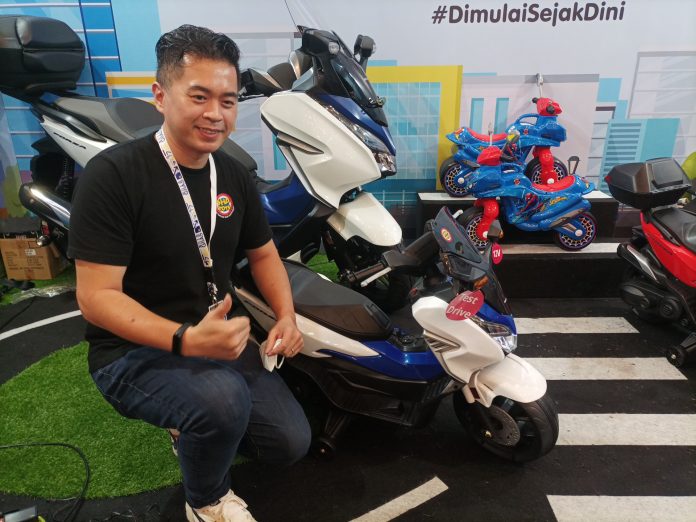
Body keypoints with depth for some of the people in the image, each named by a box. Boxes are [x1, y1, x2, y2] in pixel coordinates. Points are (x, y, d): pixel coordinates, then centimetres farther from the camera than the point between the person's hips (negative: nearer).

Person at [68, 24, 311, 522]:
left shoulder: (234, 176, 2)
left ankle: (196, 428, 27)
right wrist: (186, 340, -35)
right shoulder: (112, 174, -18)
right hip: (135, 353, -5)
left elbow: (263, 253, 12)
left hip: (220, 337, 6)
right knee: (223, 398, -34)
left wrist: (286, 317, -6)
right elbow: (96, 297, -20)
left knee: (291, 442, -3)